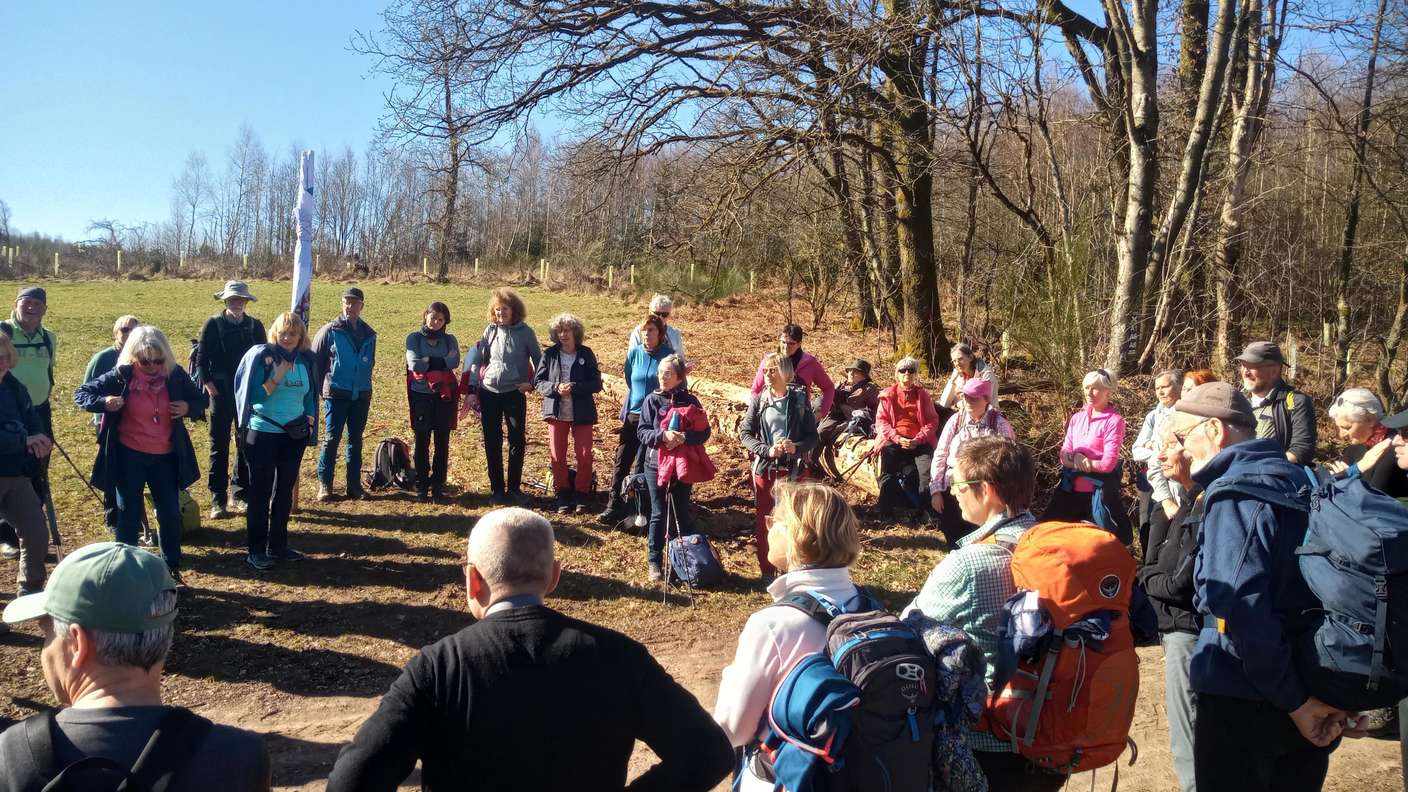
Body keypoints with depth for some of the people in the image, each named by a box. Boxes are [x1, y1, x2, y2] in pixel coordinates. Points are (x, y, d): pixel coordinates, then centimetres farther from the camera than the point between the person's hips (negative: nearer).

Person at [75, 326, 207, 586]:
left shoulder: (175, 375, -6)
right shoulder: (121, 376, -11)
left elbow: (201, 400, 8)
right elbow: (81, 394, -3)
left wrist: (189, 407, -15)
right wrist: (103, 402, -24)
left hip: (165, 457, 2)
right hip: (129, 456, -2)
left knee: (170, 515, 6)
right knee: (129, 516, 8)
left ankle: (173, 570, 21)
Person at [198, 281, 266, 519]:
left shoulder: (255, 325, 6)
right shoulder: (213, 324, -2)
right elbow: (202, 359, -3)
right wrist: (208, 383, -13)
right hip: (221, 394, -3)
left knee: (246, 446, 8)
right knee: (219, 447, 2)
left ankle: (239, 494, 19)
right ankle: (218, 500, 6)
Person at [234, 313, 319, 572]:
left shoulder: (306, 360, 5)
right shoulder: (261, 356, -9)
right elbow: (252, 396, -14)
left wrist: (310, 420, 3)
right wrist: (277, 377, -23)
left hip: (295, 435, 5)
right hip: (263, 434, -5)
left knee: (285, 491, 12)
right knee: (261, 492, 2)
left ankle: (278, 545, 23)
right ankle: (256, 551, 10)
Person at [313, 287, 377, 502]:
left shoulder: (369, 334, 8)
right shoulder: (330, 331, -4)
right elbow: (315, 360, -1)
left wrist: (364, 385, 14)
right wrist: (319, 389, -1)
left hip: (361, 395, 4)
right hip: (336, 394, -4)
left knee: (356, 440, 9)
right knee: (331, 439, -2)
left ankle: (354, 485, 15)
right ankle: (324, 485, 6)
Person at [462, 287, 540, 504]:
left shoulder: (525, 332, -2)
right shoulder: (490, 331, 4)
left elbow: (538, 361, 6)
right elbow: (477, 360, 6)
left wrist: (532, 383, -7)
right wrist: (471, 391, 1)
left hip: (515, 393, -2)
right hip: (488, 393, 3)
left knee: (517, 441, 1)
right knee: (492, 443, 6)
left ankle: (514, 488, 13)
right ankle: (497, 488, 16)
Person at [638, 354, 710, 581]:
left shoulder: (690, 401, -2)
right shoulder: (652, 400, -2)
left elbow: (705, 432, -5)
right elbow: (642, 431, -6)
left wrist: (683, 437, -22)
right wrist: (663, 435, -23)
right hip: (656, 465, 0)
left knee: (683, 513, 10)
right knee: (659, 514, 5)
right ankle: (654, 561, 15)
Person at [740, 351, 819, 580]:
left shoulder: (799, 400, -1)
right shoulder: (759, 401, 0)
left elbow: (813, 437, 1)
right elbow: (745, 433, 0)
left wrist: (796, 447, -19)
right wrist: (767, 450, -16)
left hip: (793, 469, -1)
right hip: (764, 469, 1)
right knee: (763, 521, 8)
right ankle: (767, 572, 20)